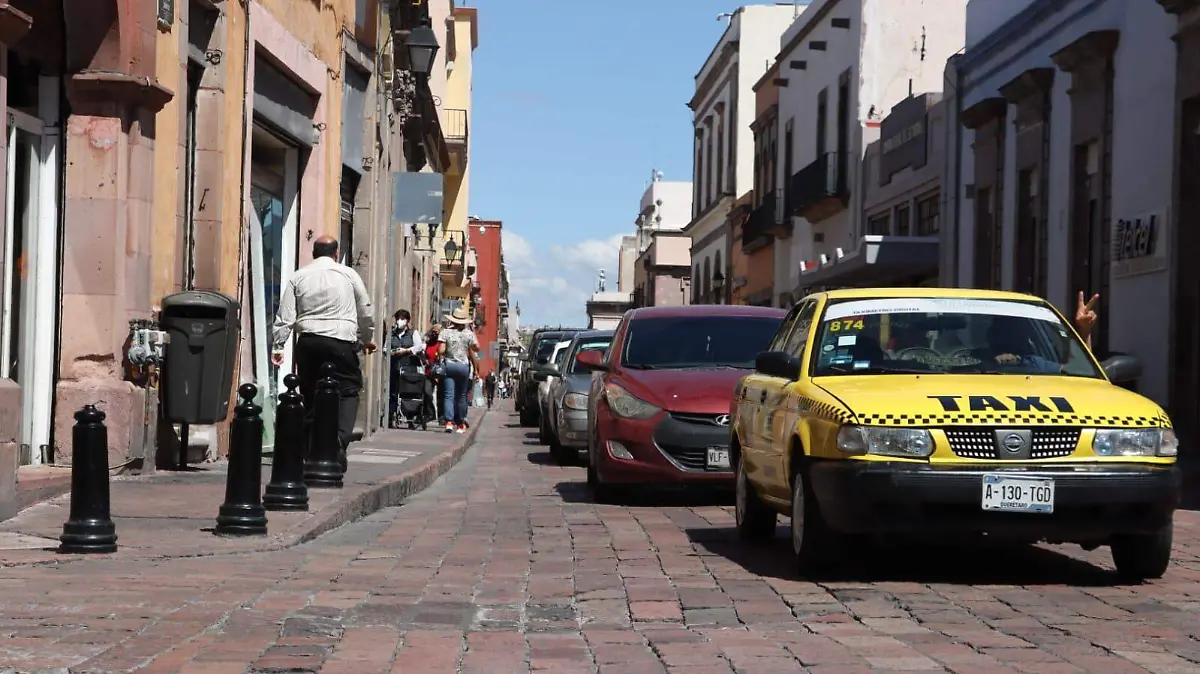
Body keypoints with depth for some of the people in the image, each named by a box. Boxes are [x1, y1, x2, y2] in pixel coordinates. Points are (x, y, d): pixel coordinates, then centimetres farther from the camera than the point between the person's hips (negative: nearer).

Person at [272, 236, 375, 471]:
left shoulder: (299, 277, 10)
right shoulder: (349, 275, 5)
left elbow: (285, 316, 4)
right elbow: (366, 311, 12)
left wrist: (277, 346, 7)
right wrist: (367, 339, 26)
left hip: (308, 341, 3)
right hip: (341, 341, -3)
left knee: (309, 393, 11)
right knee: (348, 390, 1)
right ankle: (340, 440, -19)